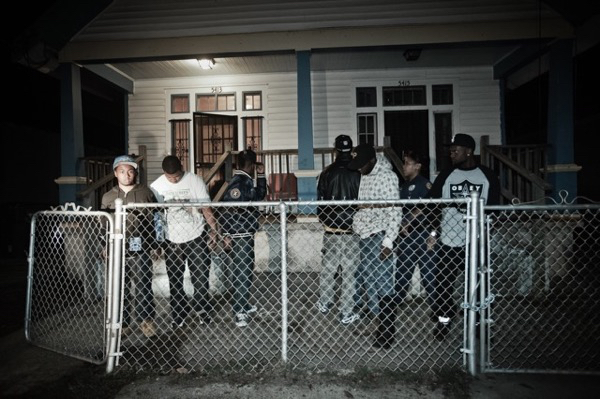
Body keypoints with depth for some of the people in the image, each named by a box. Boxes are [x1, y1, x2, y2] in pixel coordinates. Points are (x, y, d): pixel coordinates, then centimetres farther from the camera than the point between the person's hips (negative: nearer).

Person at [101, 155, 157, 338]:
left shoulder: (146, 192, 3)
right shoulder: (108, 197, 10)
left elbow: (154, 219, 6)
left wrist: (154, 245, 4)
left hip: (140, 249, -2)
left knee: (143, 287, 3)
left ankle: (146, 321, 17)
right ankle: (122, 324, 20)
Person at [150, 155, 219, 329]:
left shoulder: (195, 181, -10)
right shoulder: (156, 186, -5)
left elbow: (206, 208, -9)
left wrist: (214, 229, -23)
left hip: (195, 238, -2)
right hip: (171, 240, 2)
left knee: (200, 278, 7)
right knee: (175, 281, 11)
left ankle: (203, 310, 29)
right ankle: (179, 314, 29)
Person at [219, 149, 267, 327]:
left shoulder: (246, 181, 10)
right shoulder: (239, 182, -19)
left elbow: (260, 195, 20)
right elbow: (226, 209, -21)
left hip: (245, 235, 10)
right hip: (239, 236, -10)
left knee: (245, 270, 20)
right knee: (242, 273, -2)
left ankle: (243, 305, 34)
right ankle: (239, 312, 8)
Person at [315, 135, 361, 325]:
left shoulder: (327, 173, -3)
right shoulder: (358, 173, -10)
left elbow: (320, 200, 4)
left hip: (331, 229, 2)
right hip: (352, 230, -2)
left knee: (328, 268, 16)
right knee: (349, 271, 5)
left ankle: (324, 303, 32)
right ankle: (347, 313, 12)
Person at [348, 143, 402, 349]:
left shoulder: (387, 177, -11)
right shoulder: (364, 176, 11)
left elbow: (395, 212, -14)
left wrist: (388, 241, -18)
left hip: (378, 237, -8)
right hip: (364, 236, 8)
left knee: (382, 285, -1)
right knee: (365, 281, 14)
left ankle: (387, 333, 12)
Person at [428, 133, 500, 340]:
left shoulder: (488, 176, 0)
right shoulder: (445, 175, 1)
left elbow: (493, 207, 4)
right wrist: (433, 231, -6)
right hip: (448, 241, 0)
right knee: (444, 283, 4)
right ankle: (443, 320, 19)